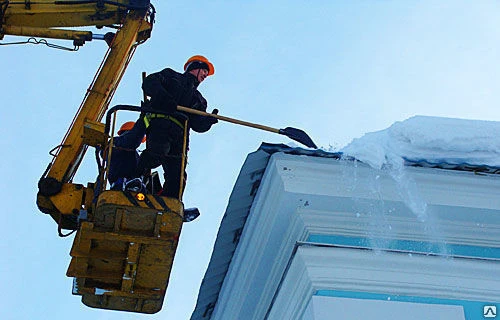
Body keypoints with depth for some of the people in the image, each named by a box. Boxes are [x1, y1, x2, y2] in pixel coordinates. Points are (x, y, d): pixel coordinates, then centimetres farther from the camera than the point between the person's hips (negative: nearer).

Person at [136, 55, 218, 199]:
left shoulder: (199, 99, 37)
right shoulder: (171, 75, 26)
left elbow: (198, 125, 20)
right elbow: (149, 83, 6)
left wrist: (209, 121, -4)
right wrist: (164, 97, -12)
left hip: (179, 134, 5)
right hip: (160, 123, -5)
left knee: (177, 178, -13)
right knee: (157, 154, -35)